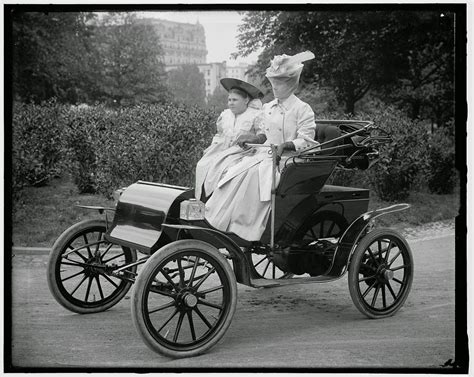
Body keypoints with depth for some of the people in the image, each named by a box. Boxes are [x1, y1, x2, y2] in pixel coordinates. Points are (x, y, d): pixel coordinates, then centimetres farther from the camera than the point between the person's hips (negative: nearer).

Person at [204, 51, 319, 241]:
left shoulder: (302, 109, -2)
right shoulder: (268, 108, 19)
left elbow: (305, 141, -8)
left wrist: (286, 145, -23)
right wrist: (253, 139, 6)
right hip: (264, 154, 6)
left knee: (256, 174, -31)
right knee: (234, 173, -17)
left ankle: (248, 229, -28)